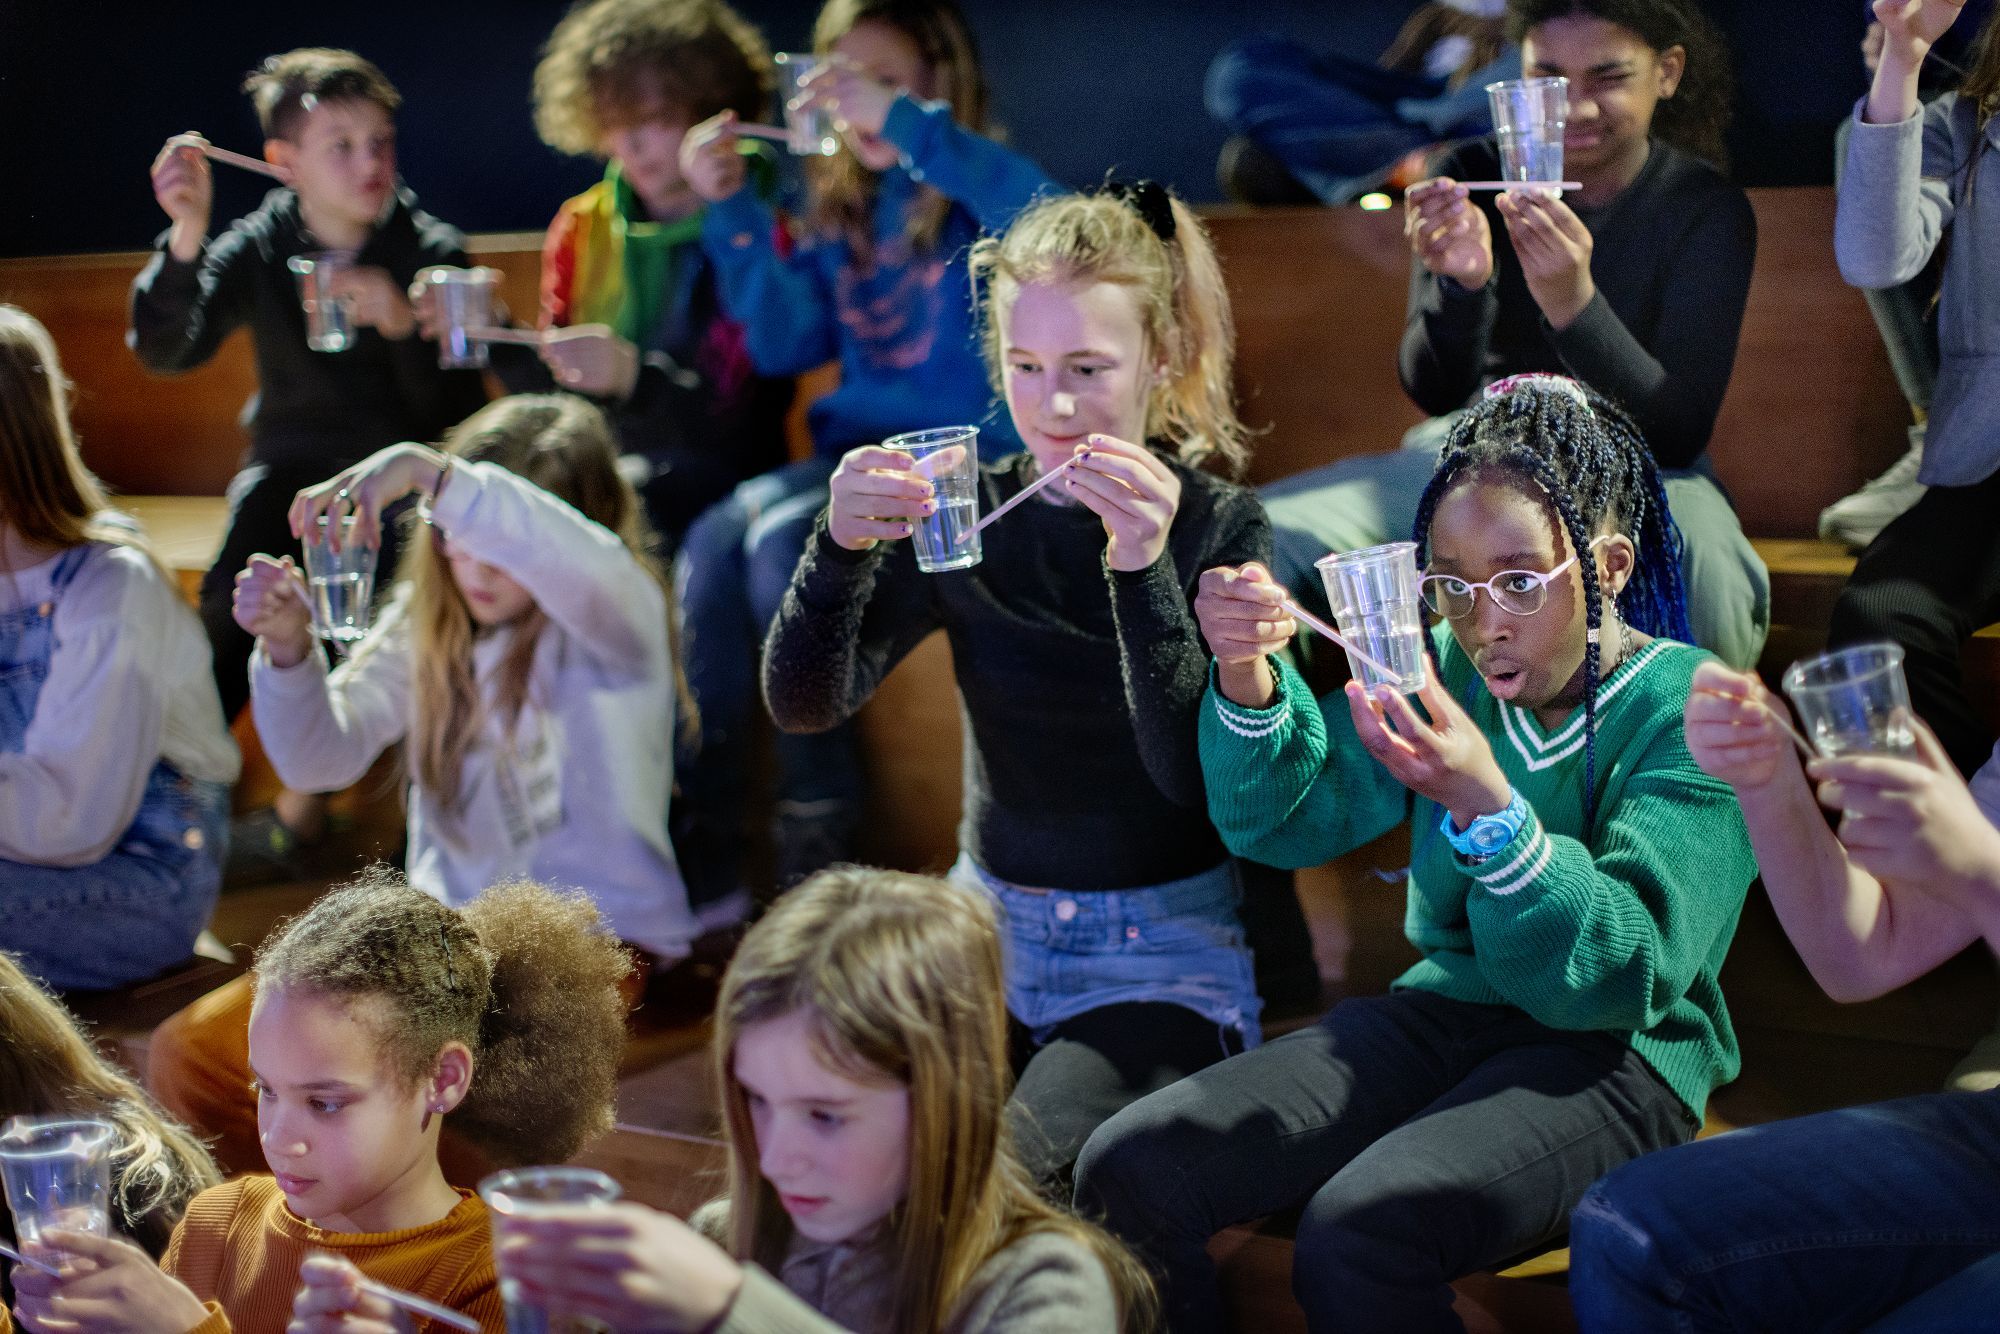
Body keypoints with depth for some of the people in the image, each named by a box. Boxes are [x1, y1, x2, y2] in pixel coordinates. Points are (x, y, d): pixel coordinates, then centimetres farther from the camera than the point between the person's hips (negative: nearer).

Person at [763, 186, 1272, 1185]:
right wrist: (842, 544, -27)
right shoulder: (966, 511, 1)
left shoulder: (1214, 524, -7)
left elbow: (1196, 775, -20)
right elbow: (804, 704, -9)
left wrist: (1142, 570, -33)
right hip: (987, 927, 4)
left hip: (1161, 958, -3)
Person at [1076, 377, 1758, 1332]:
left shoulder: (1689, 713, -12)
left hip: (1615, 1057, -5)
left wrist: (1485, 807, -37)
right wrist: (1247, 679, -14)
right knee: (1128, 1166, -13)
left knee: (1356, 1229, -33)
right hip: (1442, 1009, 6)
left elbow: (1625, 980, -22)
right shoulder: (1451, 668, 5)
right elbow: (1281, 821, 6)